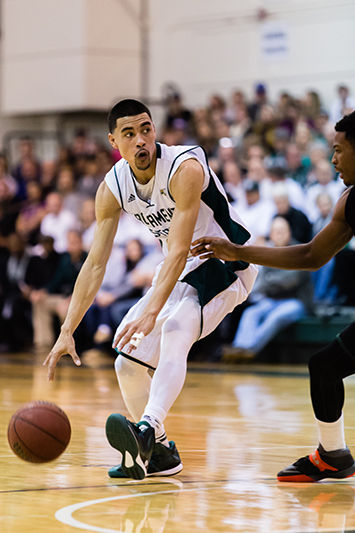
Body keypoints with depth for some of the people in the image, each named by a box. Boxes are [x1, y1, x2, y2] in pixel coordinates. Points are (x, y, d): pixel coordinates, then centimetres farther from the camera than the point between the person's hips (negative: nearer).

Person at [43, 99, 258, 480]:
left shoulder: (185, 168, -27)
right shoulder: (112, 189, -8)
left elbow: (178, 250, -34)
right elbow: (95, 264, -7)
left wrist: (151, 311, -45)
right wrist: (67, 331, -15)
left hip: (226, 264, -7)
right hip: (178, 273, 7)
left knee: (174, 334, -34)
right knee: (129, 362, 2)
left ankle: (147, 430, -50)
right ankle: (159, 454, 20)